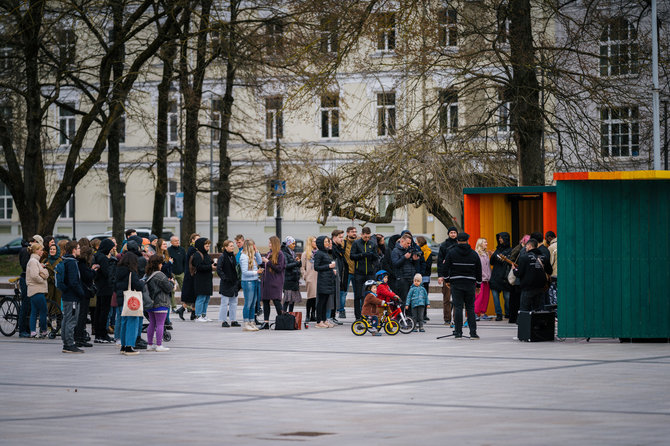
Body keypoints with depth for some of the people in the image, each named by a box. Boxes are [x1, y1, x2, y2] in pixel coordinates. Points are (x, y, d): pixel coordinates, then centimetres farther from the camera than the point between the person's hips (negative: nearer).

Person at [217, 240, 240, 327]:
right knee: (225, 303, -3)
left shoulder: (233, 256, 12)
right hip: (226, 284, -7)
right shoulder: (222, 257, -10)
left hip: (234, 283, 7)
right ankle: (223, 321, 2)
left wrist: (237, 281, 14)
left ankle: (233, 320, 15)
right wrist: (224, 278, -21)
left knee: (234, 302, 9)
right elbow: (218, 270, -15)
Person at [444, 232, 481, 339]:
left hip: (456, 284, -1)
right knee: (470, 308, 5)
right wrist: (478, 285, 16)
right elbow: (479, 271, 8)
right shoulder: (474, 254, 4)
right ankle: (473, 333, 1)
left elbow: (446, 267, -2)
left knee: (458, 307, 0)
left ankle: (458, 332, -1)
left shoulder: (451, 253, -1)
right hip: (470, 284, 1)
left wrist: (447, 280, 10)